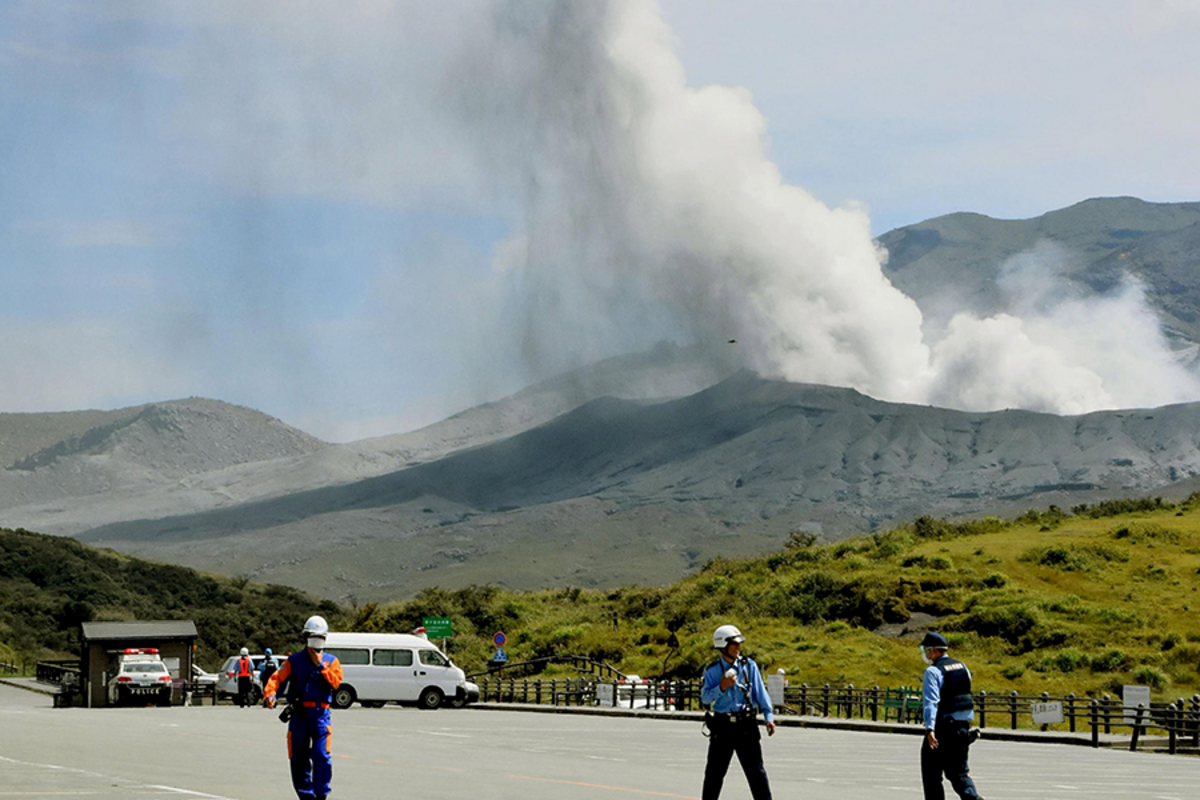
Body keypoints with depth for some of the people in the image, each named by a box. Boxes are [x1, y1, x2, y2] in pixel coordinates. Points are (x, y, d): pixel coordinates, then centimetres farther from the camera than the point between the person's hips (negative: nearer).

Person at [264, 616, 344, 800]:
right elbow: (277, 678, -4)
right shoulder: (294, 661, 10)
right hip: (298, 714, 1)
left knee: (322, 756, -15)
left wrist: (320, 665, -9)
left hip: (320, 715, -1)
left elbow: (335, 682, -5)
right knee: (298, 759, 4)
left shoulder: (331, 661, 11)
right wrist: (269, 694, -23)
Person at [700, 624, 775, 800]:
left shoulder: (749, 666, 3)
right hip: (722, 726, 0)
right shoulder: (712, 671, 2)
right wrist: (721, 688, -20)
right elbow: (705, 698, -4)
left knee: (756, 770, 1)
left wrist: (769, 716, -4)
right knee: (714, 772, 7)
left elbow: (760, 692, 4)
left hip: (747, 726, 0)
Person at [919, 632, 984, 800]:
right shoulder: (962, 667, 10)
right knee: (958, 772, 12)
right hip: (963, 727, 7)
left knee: (932, 774, 6)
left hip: (941, 729, -7)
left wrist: (930, 729, -33)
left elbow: (931, 702, -24)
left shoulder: (933, 671, -12)